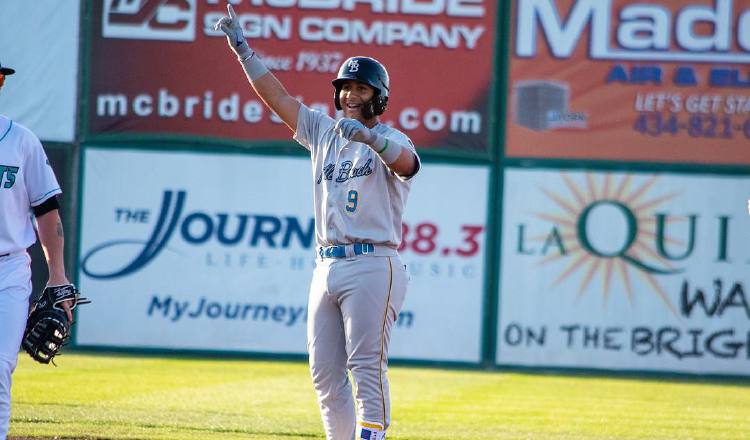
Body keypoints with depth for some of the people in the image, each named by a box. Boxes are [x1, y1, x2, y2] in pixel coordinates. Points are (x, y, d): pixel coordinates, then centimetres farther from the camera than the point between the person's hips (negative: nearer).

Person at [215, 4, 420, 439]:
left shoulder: (390, 140, -2)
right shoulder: (324, 131, 18)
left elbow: (406, 161, -26)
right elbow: (276, 95, 17)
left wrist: (368, 136, -46)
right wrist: (242, 48, 11)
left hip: (372, 267, -7)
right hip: (327, 268, 7)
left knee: (367, 368, -13)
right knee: (325, 372, 6)